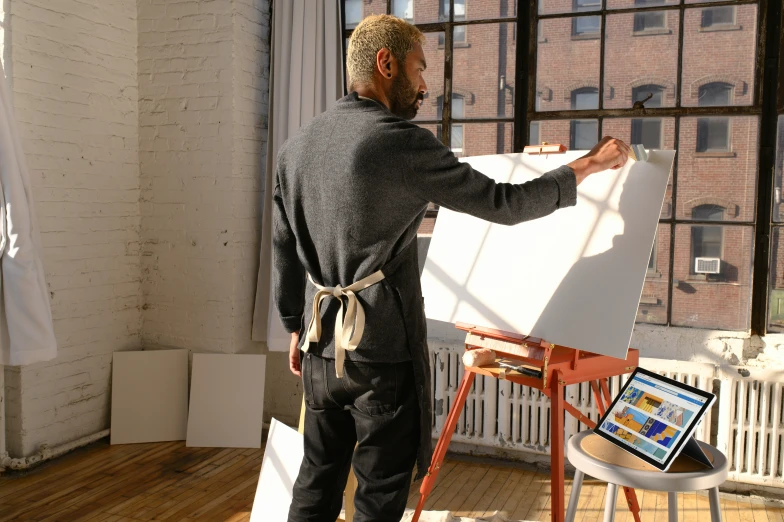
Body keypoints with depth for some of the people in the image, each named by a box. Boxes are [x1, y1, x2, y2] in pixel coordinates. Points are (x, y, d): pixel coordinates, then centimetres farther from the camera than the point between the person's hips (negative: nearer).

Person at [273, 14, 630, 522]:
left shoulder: (296, 146, 6)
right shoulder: (403, 142, -15)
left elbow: (284, 252, 12)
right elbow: (503, 203, -10)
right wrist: (588, 166, 1)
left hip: (322, 346, 7)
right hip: (383, 351, -7)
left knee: (318, 481, 19)